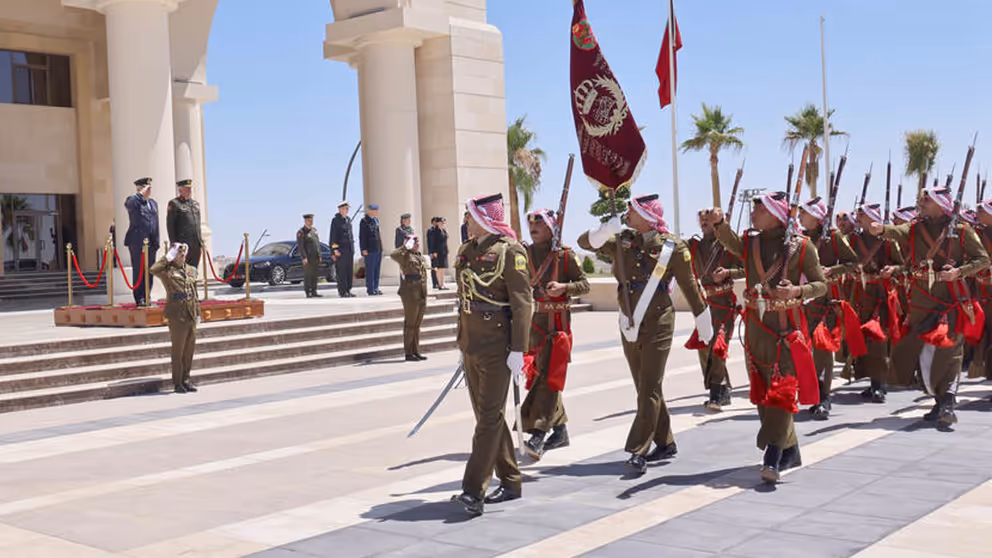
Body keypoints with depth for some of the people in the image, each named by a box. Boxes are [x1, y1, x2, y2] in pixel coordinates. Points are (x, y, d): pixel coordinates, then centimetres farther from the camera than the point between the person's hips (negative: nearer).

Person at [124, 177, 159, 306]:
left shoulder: (153, 203, 18)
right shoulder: (133, 201, -1)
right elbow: (128, 203, -27)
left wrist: (156, 241, 12)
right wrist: (142, 193, -17)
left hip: (151, 242, 6)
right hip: (138, 241, -6)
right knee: (139, 271, -2)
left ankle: (147, 297, 16)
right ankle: (140, 299, 1)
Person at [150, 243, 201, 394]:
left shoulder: (191, 270, 15)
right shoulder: (168, 271, -4)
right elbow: (153, 270, -26)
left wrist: (197, 312, 16)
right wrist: (168, 257, -16)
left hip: (191, 316, 6)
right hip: (177, 316, -6)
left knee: (189, 350, 11)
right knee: (178, 351, 0)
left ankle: (185, 380, 21)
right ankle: (177, 383, 9)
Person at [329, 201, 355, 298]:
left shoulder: (348, 219, 15)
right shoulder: (335, 220, -8)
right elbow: (333, 236, -11)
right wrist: (335, 250, -16)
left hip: (350, 250, 8)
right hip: (341, 250, -8)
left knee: (350, 271, 9)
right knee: (341, 272, -5)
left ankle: (348, 290, 15)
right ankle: (342, 292, -2)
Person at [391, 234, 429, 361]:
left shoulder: (420, 256, 16)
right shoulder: (405, 255, -8)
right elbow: (393, 255, -30)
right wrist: (405, 246, -20)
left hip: (421, 295, 8)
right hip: (410, 294, -8)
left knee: (417, 325, 13)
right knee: (410, 324, -2)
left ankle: (416, 351, 20)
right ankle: (408, 353, 4)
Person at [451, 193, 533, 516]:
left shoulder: (509, 251, -10)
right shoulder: (466, 252, 13)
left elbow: (522, 303, -14)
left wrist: (517, 350, -18)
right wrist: (462, 344, 19)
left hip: (497, 345, -8)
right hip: (472, 344, 9)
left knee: (489, 416, -8)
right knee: (486, 414, 13)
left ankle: (474, 492, -9)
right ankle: (510, 483, 24)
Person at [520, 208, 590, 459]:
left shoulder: (565, 255, -2)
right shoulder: (524, 254, 9)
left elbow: (585, 284, -1)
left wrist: (564, 287, -18)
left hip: (556, 323, -5)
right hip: (531, 322, 5)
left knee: (548, 375, -12)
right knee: (538, 375, 9)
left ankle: (537, 434, -16)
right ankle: (560, 430, 22)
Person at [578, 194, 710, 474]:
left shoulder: (672, 247, -7)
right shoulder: (623, 240, 4)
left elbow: (690, 286, 2)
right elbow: (585, 242, 2)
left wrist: (703, 322, 9)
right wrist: (604, 231, -19)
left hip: (657, 325, -5)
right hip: (630, 325, 6)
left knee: (649, 389, -8)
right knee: (644, 388, 13)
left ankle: (638, 451, -7)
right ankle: (665, 443, 26)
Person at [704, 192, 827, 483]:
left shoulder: (800, 245, -4)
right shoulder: (751, 241, 7)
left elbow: (821, 285, -2)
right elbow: (732, 244, -17)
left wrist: (796, 291, -21)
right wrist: (719, 223, -35)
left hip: (786, 326, -5)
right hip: (756, 326, 5)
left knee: (782, 388, -12)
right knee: (762, 390, 10)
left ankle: (773, 457, -13)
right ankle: (789, 449, 25)